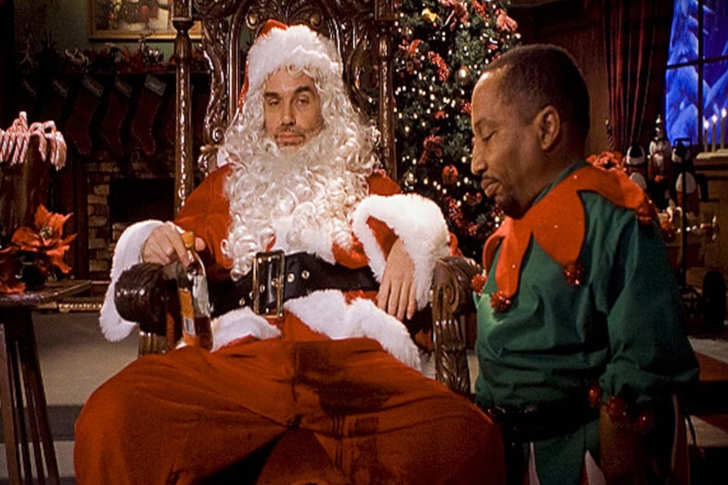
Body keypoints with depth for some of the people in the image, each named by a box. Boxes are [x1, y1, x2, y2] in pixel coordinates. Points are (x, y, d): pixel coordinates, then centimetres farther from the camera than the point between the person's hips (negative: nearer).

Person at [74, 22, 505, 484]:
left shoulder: (366, 181, 29)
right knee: (108, 421, -30)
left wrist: (413, 243, -3)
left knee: (470, 439, -32)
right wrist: (154, 245, 5)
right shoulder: (228, 182, 31)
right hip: (243, 352, 1)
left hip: (352, 352, 0)